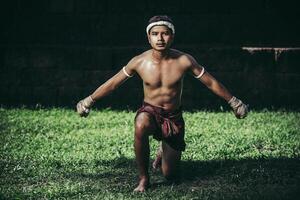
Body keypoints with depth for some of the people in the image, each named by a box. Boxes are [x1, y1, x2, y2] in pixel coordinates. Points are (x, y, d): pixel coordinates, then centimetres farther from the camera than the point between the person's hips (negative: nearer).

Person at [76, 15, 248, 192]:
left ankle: (164, 153, 43)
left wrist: (233, 101, 1)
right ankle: (144, 178, -21)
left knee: (171, 176, 4)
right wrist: (89, 101, 3)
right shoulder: (140, 62, -13)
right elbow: (112, 83, -1)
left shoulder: (184, 61, -15)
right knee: (141, 126, -40)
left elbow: (211, 82, -4)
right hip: (150, 112, -1)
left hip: (174, 117, 1)